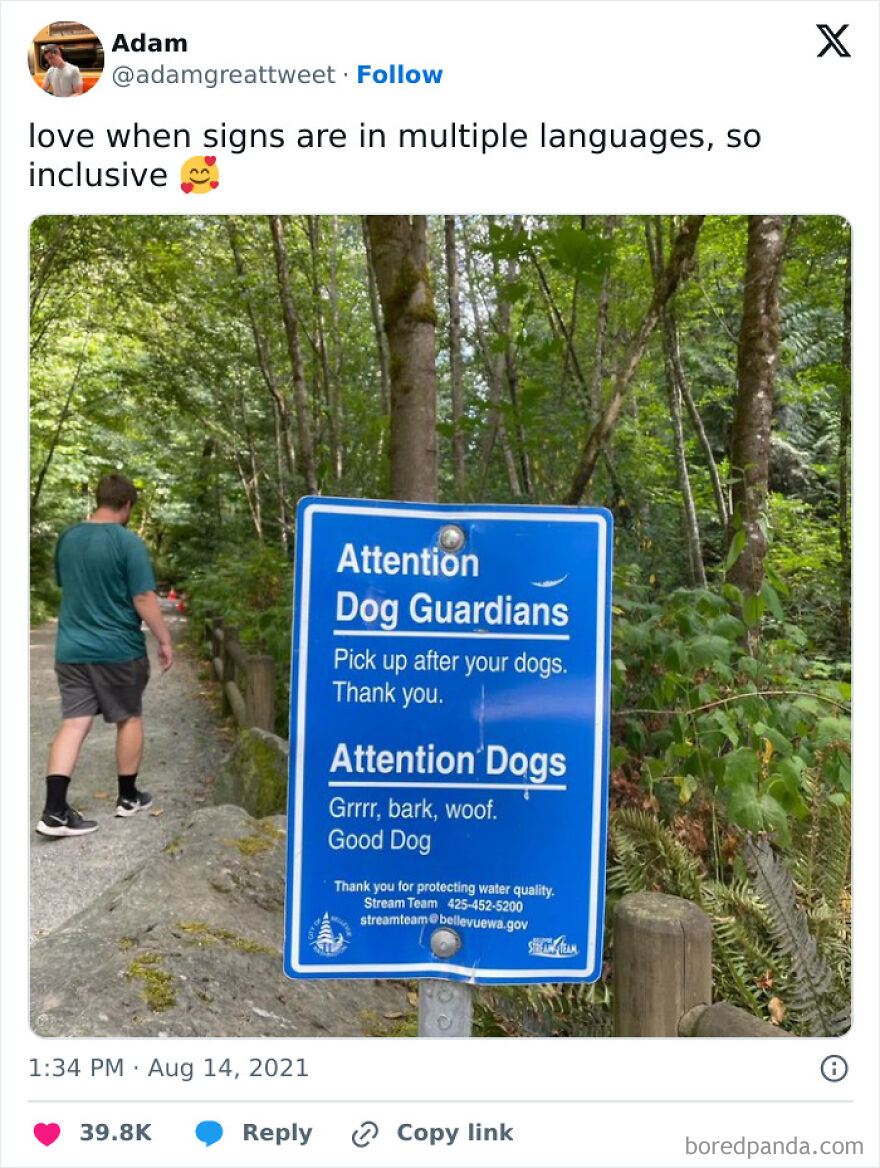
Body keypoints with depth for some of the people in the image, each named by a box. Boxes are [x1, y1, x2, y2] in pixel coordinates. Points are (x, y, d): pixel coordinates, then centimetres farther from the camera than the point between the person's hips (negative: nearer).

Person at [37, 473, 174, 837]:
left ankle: (54, 811, -1)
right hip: (118, 648, -5)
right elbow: (144, 598, -16)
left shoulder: (67, 537, 6)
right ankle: (128, 797, 24)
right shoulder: (128, 541, -14)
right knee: (129, 718, 12)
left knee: (74, 724, 6)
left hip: (71, 649, 5)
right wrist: (165, 640, -8)